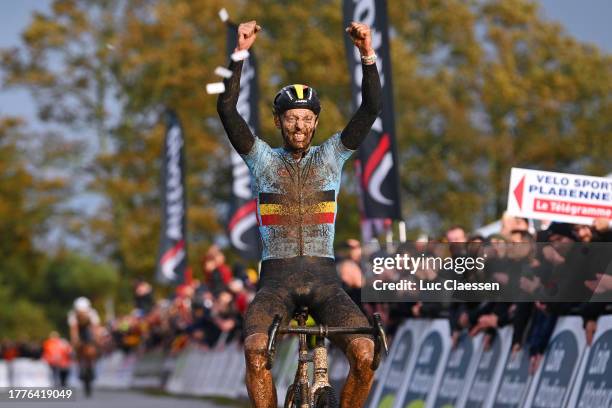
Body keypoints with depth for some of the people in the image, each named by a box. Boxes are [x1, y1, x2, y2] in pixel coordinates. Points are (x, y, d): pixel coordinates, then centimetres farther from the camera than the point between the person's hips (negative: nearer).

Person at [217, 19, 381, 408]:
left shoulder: (331, 156, 10)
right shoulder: (262, 158, 9)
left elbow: (371, 109, -2)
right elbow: (227, 109, -5)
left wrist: (368, 56, -17)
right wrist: (240, 54, -16)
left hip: (324, 278, 1)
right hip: (277, 278, -1)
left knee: (365, 354, -23)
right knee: (255, 350, -30)